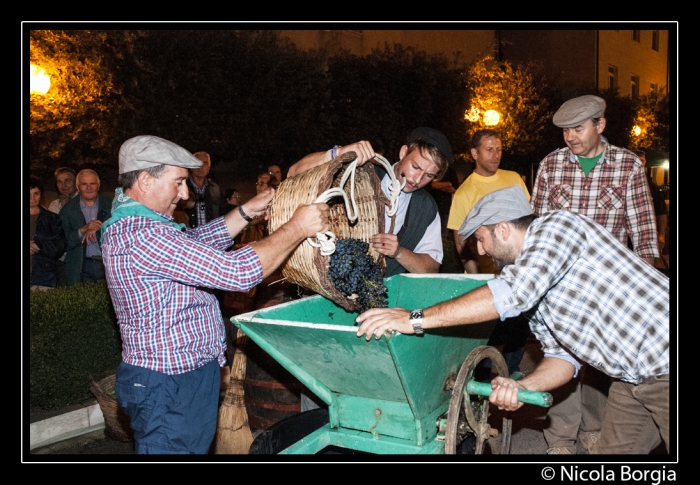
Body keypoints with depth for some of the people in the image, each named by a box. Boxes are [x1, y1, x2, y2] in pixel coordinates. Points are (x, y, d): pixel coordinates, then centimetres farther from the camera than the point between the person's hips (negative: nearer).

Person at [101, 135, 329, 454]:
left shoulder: (130, 221, 5)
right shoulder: (142, 236, -28)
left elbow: (197, 239, 16)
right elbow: (238, 272, -30)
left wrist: (247, 212, 4)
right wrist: (296, 228, -21)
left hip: (181, 372, 10)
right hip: (168, 388, -10)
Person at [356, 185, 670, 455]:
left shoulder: (556, 225, -17)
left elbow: (514, 293, -33)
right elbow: (562, 354, 9)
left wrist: (417, 319, -32)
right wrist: (522, 387, -12)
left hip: (664, 365, -8)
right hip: (632, 378, 8)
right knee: (611, 449, 11)